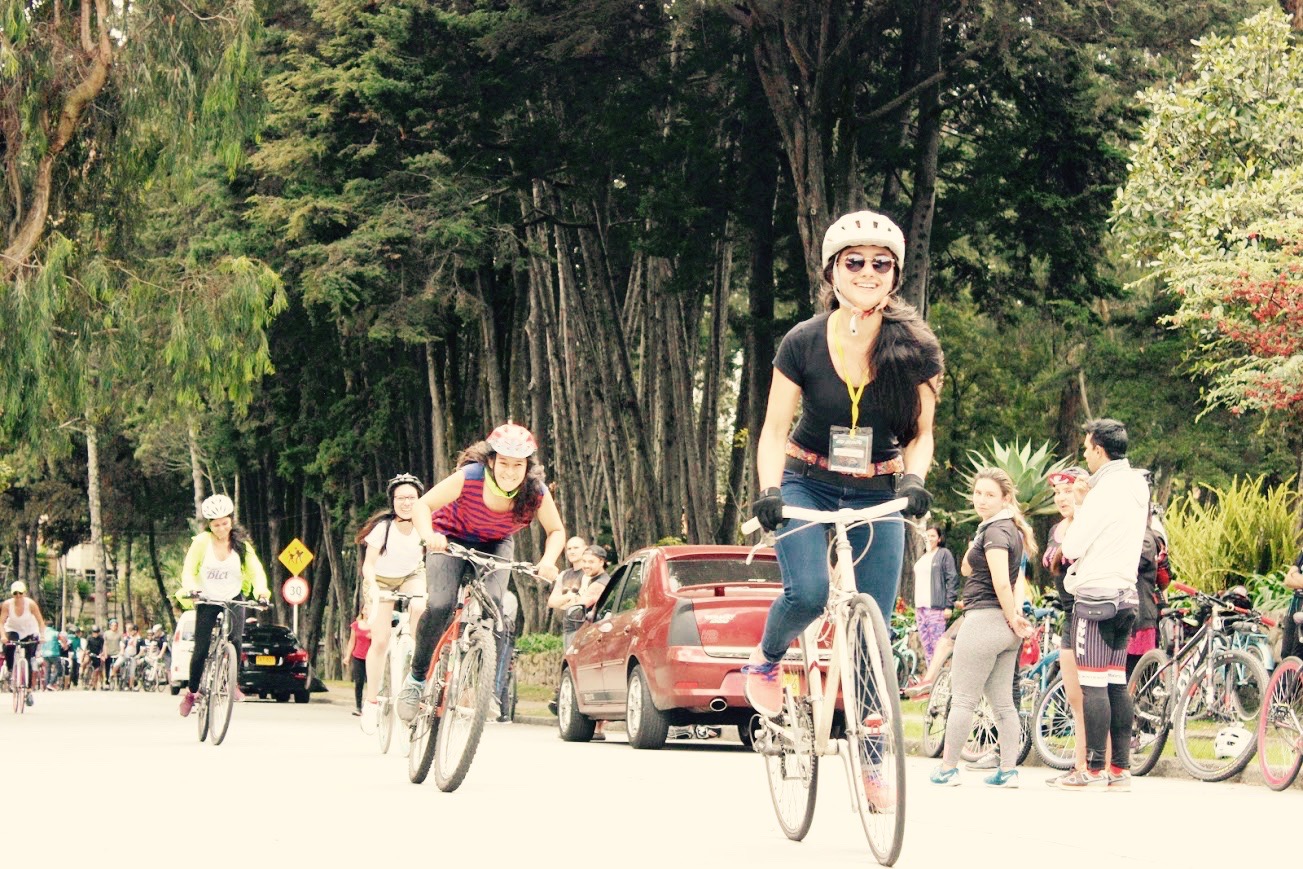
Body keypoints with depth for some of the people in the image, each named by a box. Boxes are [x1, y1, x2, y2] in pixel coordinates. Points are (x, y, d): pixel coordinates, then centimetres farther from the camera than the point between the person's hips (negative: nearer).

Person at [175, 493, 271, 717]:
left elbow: (256, 570, -13)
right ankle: (191, 691, 15)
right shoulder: (202, 541, -10)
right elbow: (188, 570, -15)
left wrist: (261, 589, -34)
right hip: (207, 600, -1)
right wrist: (190, 587, -37)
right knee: (201, 649, -6)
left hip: (233, 598, 1)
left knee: (235, 640, -22)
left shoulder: (241, 544, -5)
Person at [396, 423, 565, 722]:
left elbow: (556, 531, -8)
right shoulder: (470, 477, -32)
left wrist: (548, 561, -28)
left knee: (492, 604, -26)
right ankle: (416, 678, -3)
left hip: (495, 545, 2)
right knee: (440, 606, -24)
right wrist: (429, 536, -43)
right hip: (451, 538, -2)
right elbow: (423, 504, -23)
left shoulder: (537, 493, -25)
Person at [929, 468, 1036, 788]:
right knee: (1002, 701, 9)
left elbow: (1001, 582, -22)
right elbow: (967, 568, 18)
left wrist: (1012, 618, -13)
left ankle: (948, 768, 4)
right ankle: (1008, 770, 8)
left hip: (984, 619, -10)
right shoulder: (1011, 529, 17)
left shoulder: (995, 531, -13)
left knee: (963, 699, -1)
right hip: (1005, 629, 10)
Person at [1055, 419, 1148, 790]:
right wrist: (1085, 504, 13)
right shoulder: (1137, 489, 13)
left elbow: (1073, 547, -11)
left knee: (1093, 684, -7)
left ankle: (1094, 770, -7)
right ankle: (1121, 769, 11)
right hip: (1125, 595, 9)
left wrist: (1077, 509, 5)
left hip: (1095, 595, -9)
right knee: (1116, 683, 10)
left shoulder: (1105, 491, -14)